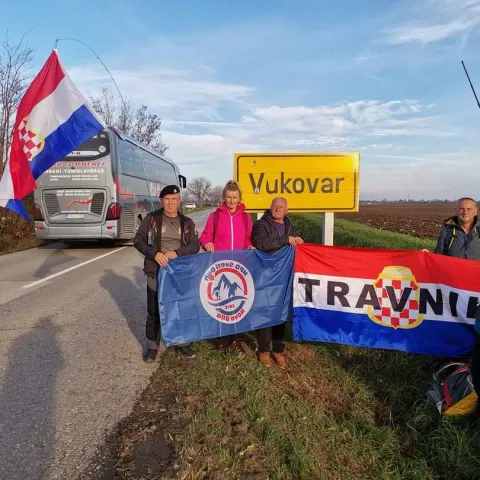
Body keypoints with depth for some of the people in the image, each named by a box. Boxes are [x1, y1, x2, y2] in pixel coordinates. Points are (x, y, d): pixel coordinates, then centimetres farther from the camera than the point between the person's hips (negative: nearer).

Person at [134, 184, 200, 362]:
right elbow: (138, 241, -3)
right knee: (154, 311, 8)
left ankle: (182, 343, 30)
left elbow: (195, 246, -1)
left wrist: (177, 253, -18)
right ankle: (152, 346, 25)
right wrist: (154, 254, -19)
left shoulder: (187, 222, 4)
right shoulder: (151, 219, -2)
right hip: (156, 272, -2)